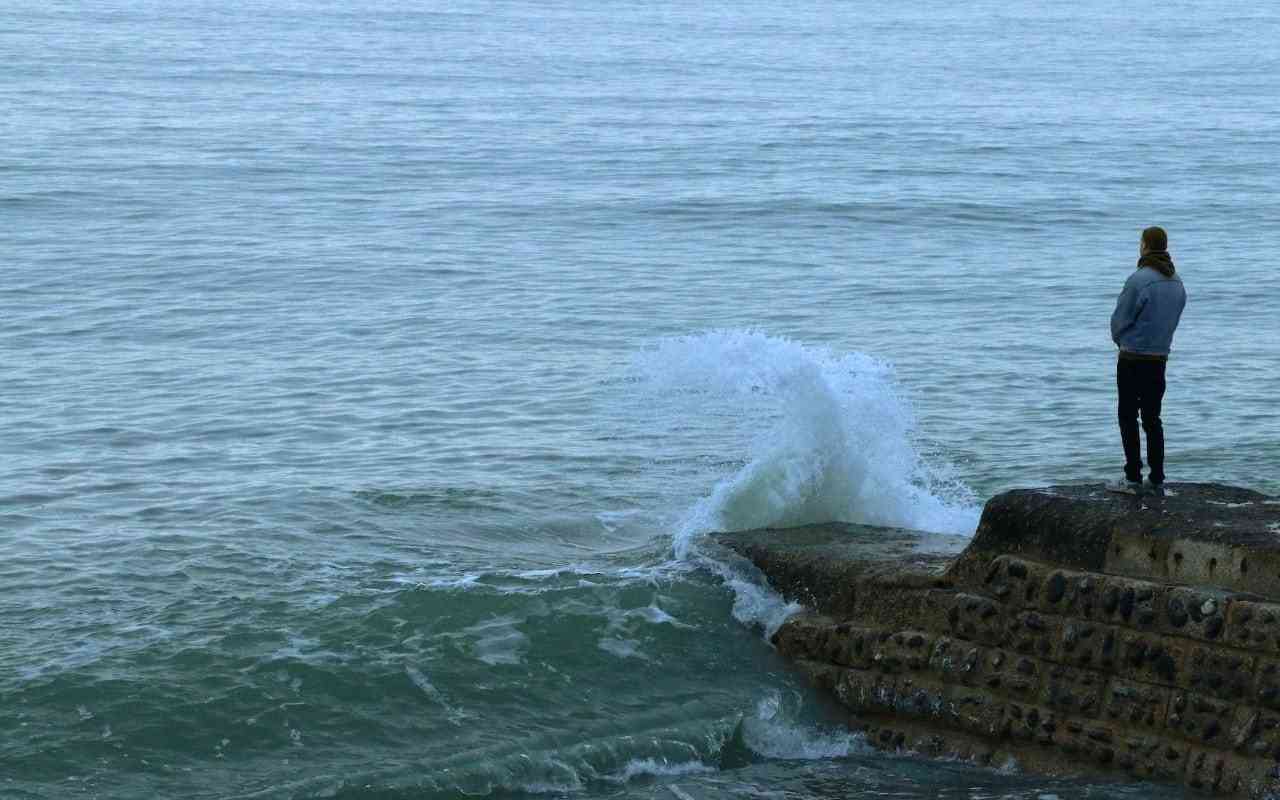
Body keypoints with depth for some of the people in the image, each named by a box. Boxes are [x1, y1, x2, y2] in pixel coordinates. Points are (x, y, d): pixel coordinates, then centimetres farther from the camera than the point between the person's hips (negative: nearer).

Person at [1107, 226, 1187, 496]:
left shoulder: (1139, 280, -19)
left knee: (1128, 418, 1)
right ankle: (1156, 480, 11)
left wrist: (1121, 340, 9)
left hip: (1133, 359, -6)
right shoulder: (1177, 283, 4)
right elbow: (1173, 321, 9)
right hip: (1160, 359, 6)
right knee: (1152, 419, 12)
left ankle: (1133, 479, 1)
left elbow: (1119, 319, -12)